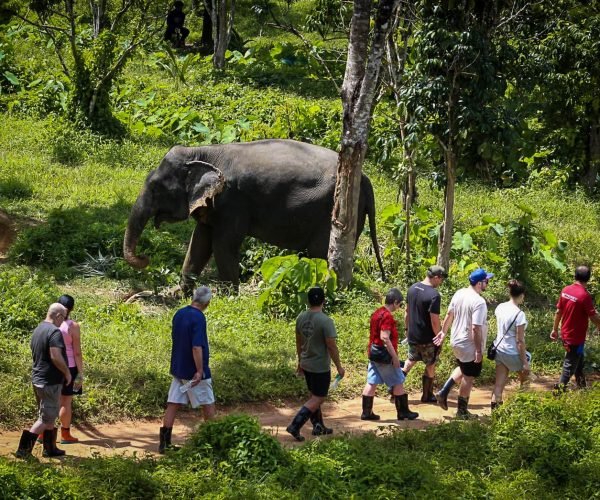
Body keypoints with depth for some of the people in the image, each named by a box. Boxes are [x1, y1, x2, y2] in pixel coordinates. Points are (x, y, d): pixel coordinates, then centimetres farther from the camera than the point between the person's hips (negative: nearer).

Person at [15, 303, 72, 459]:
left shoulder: (38, 330, 11)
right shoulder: (54, 332, -18)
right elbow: (56, 357, -27)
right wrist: (67, 372, -12)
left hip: (37, 379, 9)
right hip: (50, 382, -9)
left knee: (49, 416, 20)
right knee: (46, 419, -4)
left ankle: (50, 448, 27)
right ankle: (23, 449, -10)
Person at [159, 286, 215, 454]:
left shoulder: (179, 314, 5)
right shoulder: (198, 318, -20)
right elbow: (197, 347, -26)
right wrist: (200, 371, -24)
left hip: (178, 368, 7)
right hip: (194, 371, -7)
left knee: (173, 404, 4)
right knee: (208, 405, 8)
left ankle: (164, 442, 0)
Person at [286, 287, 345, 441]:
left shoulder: (301, 317, -1)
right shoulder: (325, 321, -22)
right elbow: (332, 347, -19)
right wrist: (339, 366, -8)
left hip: (306, 364, 7)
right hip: (320, 367, -7)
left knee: (314, 395, 20)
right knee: (317, 399, 0)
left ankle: (318, 427, 29)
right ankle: (295, 426, -8)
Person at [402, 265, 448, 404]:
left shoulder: (412, 288, 1)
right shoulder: (434, 295, -24)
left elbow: (407, 311, 11)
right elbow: (435, 321, -23)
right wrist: (439, 337, -11)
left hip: (412, 335, 7)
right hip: (427, 339, -7)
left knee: (411, 360, 25)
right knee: (430, 366, 12)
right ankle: (427, 396, 22)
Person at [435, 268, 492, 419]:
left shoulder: (459, 294, -1)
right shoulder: (479, 302, -25)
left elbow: (449, 314, 11)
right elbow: (476, 328, -28)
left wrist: (443, 331, 24)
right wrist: (479, 351, -22)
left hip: (456, 342, 8)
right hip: (470, 347, -8)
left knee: (462, 369, 29)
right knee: (468, 377, 8)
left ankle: (444, 393, 21)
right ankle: (462, 410, 18)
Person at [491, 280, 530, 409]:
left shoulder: (500, 307, -4)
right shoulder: (519, 314, -23)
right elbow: (520, 341, -20)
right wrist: (525, 362, -14)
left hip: (499, 349, 6)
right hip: (513, 353, -6)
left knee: (499, 385, 6)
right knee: (525, 379, 22)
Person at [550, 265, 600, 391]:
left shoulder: (565, 290, -2)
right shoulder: (585, 295, -24)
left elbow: (558, 311, 7)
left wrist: (555, 329, 18)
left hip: (566, 334, 8)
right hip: (576, 337, -8)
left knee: (578, 360, 25)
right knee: (570, 366, 3)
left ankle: (582, 387, 38)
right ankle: (559, 390, 5)